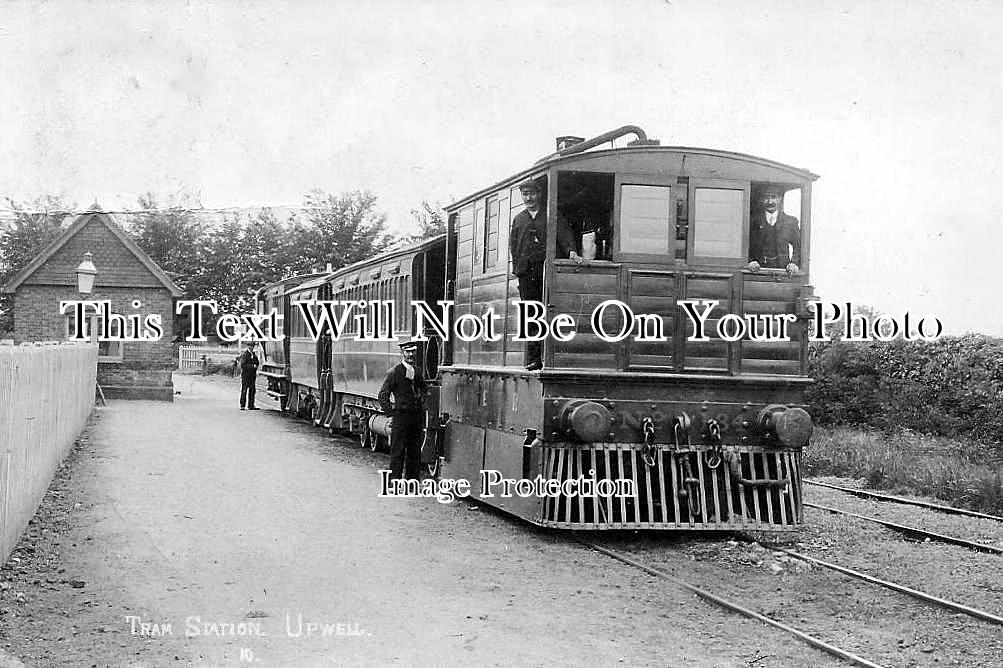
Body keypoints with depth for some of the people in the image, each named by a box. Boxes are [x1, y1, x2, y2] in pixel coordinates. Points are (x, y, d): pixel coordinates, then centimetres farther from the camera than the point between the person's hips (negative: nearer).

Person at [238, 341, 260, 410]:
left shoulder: (253, 354, 14)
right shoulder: (244, 354, -9)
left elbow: (256, 363, 24)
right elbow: (242, 365, -16)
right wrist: (252, 366, -19)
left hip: (252, 375, 7)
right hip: (245, 375, -7)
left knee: (252, 390, 7)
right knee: (244, 390, -4)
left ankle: (251, 405, 11)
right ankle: (242, 406, 0)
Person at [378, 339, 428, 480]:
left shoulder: (417, 370, 12)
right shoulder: (394, 372, -7)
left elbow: (424, 389, 30)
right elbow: (383, 394, -8)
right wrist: (390, 414, -11)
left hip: (416, 416, 6)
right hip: (400, 415, -6)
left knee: (415, 450, 9)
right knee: (398, 450, -5)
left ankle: (412, 479, 18)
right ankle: (395, 480, -2)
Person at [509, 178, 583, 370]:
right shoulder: (518, 220, 22)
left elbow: (565, 234, 1)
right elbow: (513, 246, 20)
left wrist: (571, 251, -17)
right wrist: (517, 267, 7)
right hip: (527, 273, 3)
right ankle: (533, 359, -1)